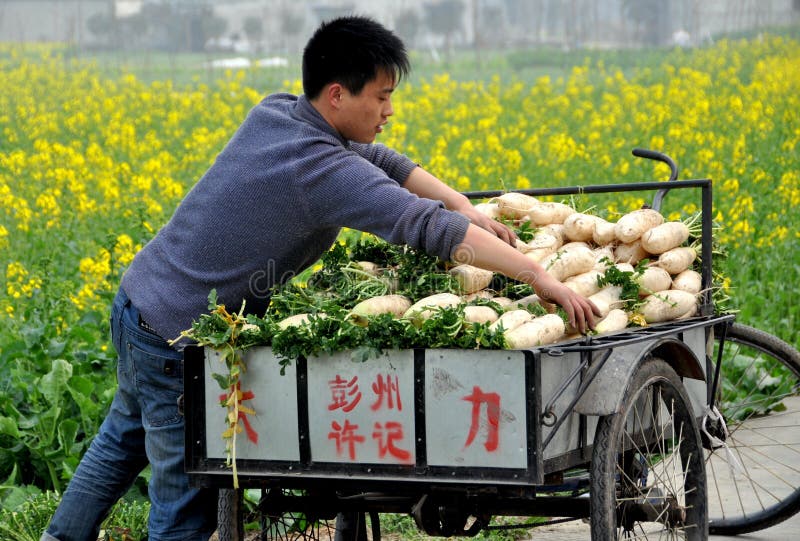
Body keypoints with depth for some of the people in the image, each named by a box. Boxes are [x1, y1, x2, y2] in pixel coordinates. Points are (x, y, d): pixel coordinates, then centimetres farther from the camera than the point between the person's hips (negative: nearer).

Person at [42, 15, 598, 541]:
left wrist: (465, 206, -2)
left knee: (126, 436, 32)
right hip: (177, 338, -9)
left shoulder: (273, 113, 0)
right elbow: (427, 226, -33)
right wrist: (541, 277, -33)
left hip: (138, 295, 9)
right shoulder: (325, 172, -27)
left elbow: (378, 160, 9)